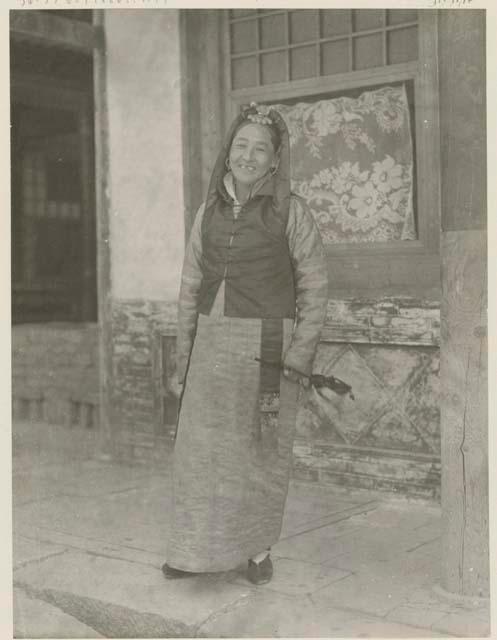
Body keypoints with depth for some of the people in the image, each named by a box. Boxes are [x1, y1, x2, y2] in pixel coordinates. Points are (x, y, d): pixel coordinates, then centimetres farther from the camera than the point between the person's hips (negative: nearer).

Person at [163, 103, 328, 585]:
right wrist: (182, 359, 10)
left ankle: (258, 549, 23)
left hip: (266, 345, -3)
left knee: (261, 453, 6)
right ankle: (197, 550, 18)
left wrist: (298, 358, -10)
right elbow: (190, 286, 12)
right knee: (200, 448, 4)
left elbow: (314, 287, -3)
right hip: (212, 345, 4)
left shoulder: (289, 212, -3)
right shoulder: (209, 211, 8)